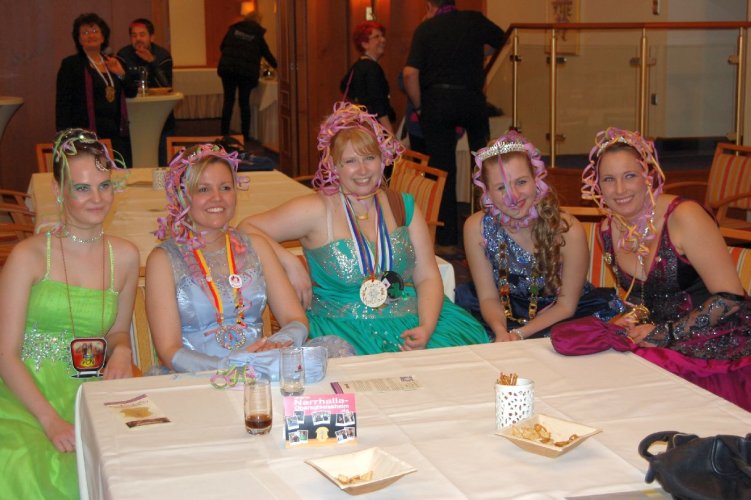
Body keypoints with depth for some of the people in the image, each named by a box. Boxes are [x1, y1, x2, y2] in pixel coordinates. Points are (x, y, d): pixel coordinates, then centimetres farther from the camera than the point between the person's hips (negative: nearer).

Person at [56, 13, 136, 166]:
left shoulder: (113, 63, 17)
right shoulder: (70, 64, 1)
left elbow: (131, 93, 19)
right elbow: (63, 103, -4)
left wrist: (121, 74, 0)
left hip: (118, 133, 5)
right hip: (89, 135, -5)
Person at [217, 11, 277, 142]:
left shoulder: (233, 29, 11)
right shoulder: (258, 35, 8)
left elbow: (222, 46, 14)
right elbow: (267, 54, 14)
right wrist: (276, 66, 30)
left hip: (228, 68, 1)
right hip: (247, 71, -1)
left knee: (228, 100, 7)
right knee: (244, 102, 6)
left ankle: (224, 133, 3)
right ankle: (245, 135, 6)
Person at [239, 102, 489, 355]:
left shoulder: (403, 206, 10)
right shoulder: (316, 211, -1)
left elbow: (427, 277, 7)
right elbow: (247, 229, 0)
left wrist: (426, 328, -10)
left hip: (412, 322, 4)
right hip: (342, 330, -4)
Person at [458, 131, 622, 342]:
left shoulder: (567, 230, -22)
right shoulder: (476, 228, -16)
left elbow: (566, 305, -13)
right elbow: (488, 297, -7)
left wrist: (518, 334, -25)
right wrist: (501, 331, -28)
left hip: (561, 318, -2)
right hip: (508, 315, 2)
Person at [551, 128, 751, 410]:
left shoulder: (683, 217, -16)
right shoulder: (608, 231, 4)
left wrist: (666, 333, -16)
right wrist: (637, 319, -1)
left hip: (718, 349, -6)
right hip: (664, 347, 6)